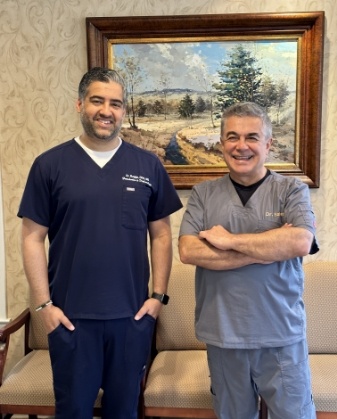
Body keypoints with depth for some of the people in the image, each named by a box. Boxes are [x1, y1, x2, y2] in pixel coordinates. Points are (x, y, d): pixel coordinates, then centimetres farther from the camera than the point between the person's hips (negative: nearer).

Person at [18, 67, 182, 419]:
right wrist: (44, 303, -6)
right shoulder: (49, 165, -2)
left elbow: (161, 235, 4)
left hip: (132, 314, 2)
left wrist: (158, 295, -1)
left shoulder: (148, 166, 2)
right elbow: (32, 237, -2)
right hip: (70, 315, -1)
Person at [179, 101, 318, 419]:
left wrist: (229, 240, -16)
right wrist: (267, 250, -16)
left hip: (282, 336, -1)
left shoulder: (292, 190, -2)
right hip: (223, 335, 1)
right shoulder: (203, 194, 1)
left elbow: (300, 243, -20)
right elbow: (188, 251, -13)